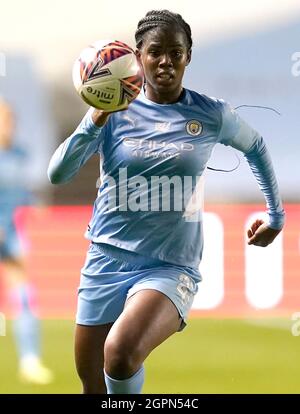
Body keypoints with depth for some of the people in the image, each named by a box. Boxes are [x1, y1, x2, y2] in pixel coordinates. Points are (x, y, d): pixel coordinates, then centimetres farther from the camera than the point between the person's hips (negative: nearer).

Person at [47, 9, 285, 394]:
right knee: (92, 385, 10)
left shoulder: (212, 115, -2)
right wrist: (95, 122, -23)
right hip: (107, 260, 2)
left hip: (171, 267, -2)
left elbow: (255, 146, 20)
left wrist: (276, 216, 24)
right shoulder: (114, 110, -2)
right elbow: (57, 174, -9)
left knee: (120, 353, -32)